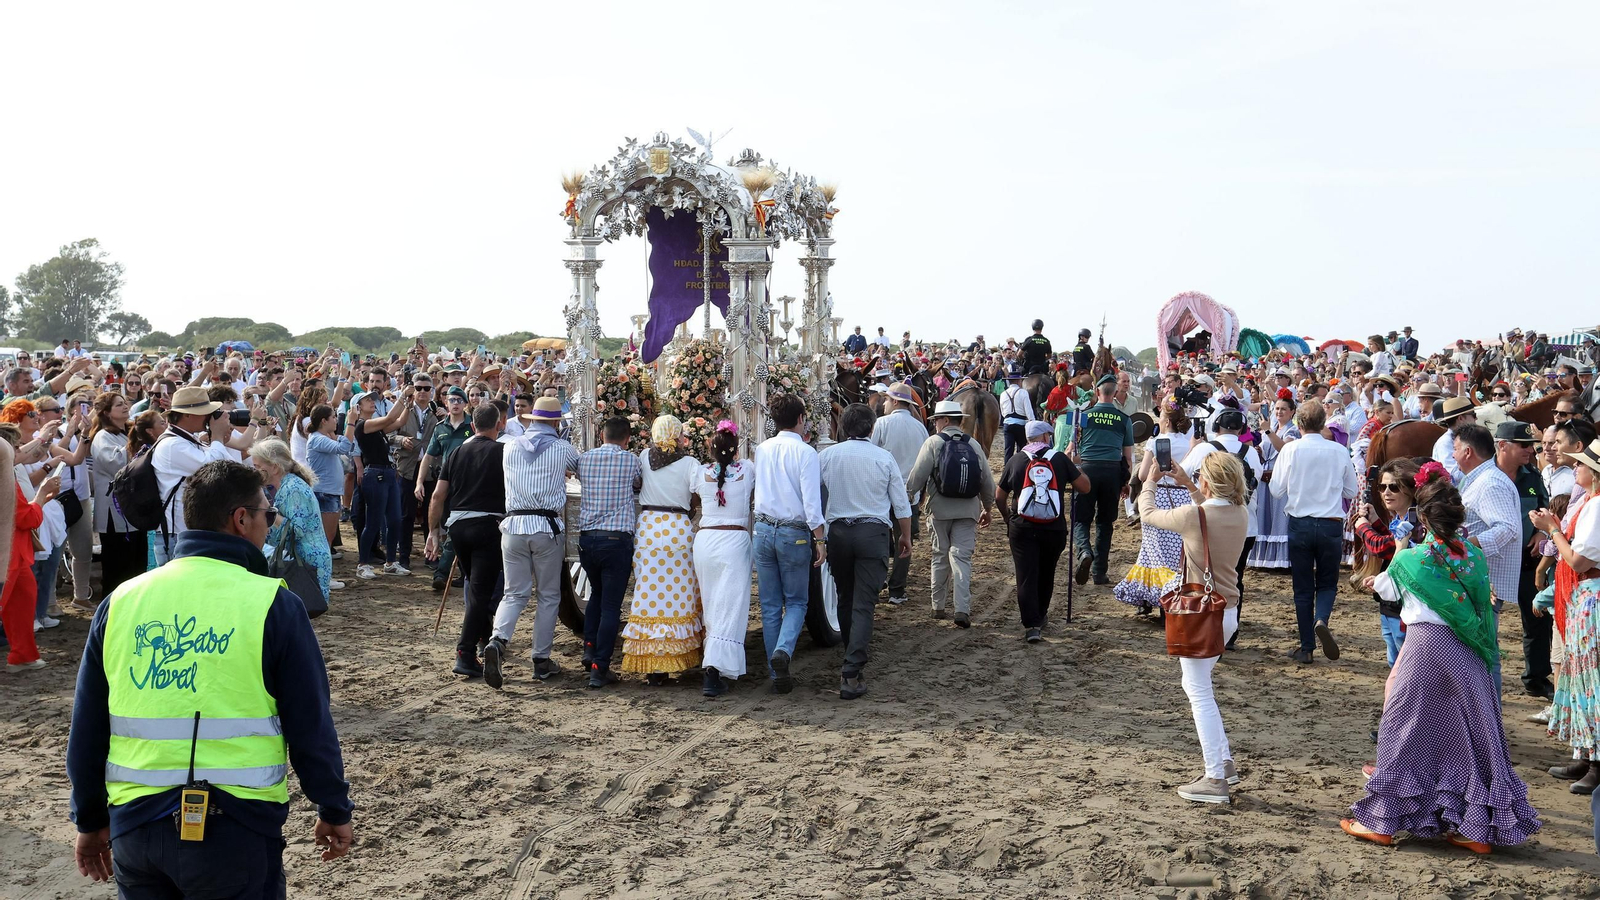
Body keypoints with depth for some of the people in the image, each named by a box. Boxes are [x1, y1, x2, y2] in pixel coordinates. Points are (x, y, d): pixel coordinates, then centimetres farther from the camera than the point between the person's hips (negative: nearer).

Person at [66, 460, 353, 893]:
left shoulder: (121, 601, 4)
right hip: (234, 826, -4)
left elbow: (86, 728, 10)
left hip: (134, 821, 4)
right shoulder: (273, 604, -8)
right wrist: (334, 811, 7)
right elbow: (310, 724, -5)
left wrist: (90, 820, 21)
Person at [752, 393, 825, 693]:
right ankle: (783, 651, -15)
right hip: (795, 533, -4)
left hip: (763, 530, 4)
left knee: (770, 606, 11)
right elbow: (812, 501, -16)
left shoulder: (761, 450, 4)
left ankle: (778, 674, 13)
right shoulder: (805, 452, -11)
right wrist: (820, 539, -10)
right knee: (796, 601, 11)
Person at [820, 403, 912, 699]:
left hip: (838, 531, 2)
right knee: (864, 603, -4)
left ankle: (852, 657, 33)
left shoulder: (828, 456, 1)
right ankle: (852, 673, -12)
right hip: (874, 532, -2)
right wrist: (905, 536, 16)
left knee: (845, 598, 19)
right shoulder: (884, 457, -2)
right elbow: (901, 503, 3)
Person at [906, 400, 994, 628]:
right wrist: (987, 508, 24)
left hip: (940, 508, -2)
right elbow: (987, 480, 11)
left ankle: (938, 606, 21)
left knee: (940, 556, 12)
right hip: (968, 510, 2)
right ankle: (962, 609, -12)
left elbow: (918, 475, -8)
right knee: (962, 557, 0)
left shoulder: (933, 442, -4)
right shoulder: (973, 445, 7)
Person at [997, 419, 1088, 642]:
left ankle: (1031, 625, -11)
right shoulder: (1060, 459, 1)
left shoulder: (1015, 461, 4)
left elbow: (999, 498, 9)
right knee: (1046, 575, 19)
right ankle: (1040, 616, 34)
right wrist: (1074, 467, 21)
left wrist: (1008, 520, 25)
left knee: (1026, 576, -1)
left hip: (1022, 528, -1)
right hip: (1054, 529, 1)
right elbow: (1084, 486, 4)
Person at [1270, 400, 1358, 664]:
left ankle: (1306, 648, 9)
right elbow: (1351, 492, 5)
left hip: (1300, 524, 0)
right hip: (1331, 525, 1)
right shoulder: (1339, 451, -4)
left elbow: (1276, 490, -6)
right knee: (1327, 582, 15)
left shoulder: (1291, 450, -9)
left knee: (1303, 587, 9)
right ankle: (1321, 620, -15)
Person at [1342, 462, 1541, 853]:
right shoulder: (1473, 557, 1)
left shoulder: (1411, 559, -8)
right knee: (1467, 734, 10)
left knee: (1403, 729, 6)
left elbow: (1387, 589, 9)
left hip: (1425, 647, -4)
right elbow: (1481, 604, 12)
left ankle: (1382, 821, 11)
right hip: (1468, 654, 4)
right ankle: (1478, 827, 15)